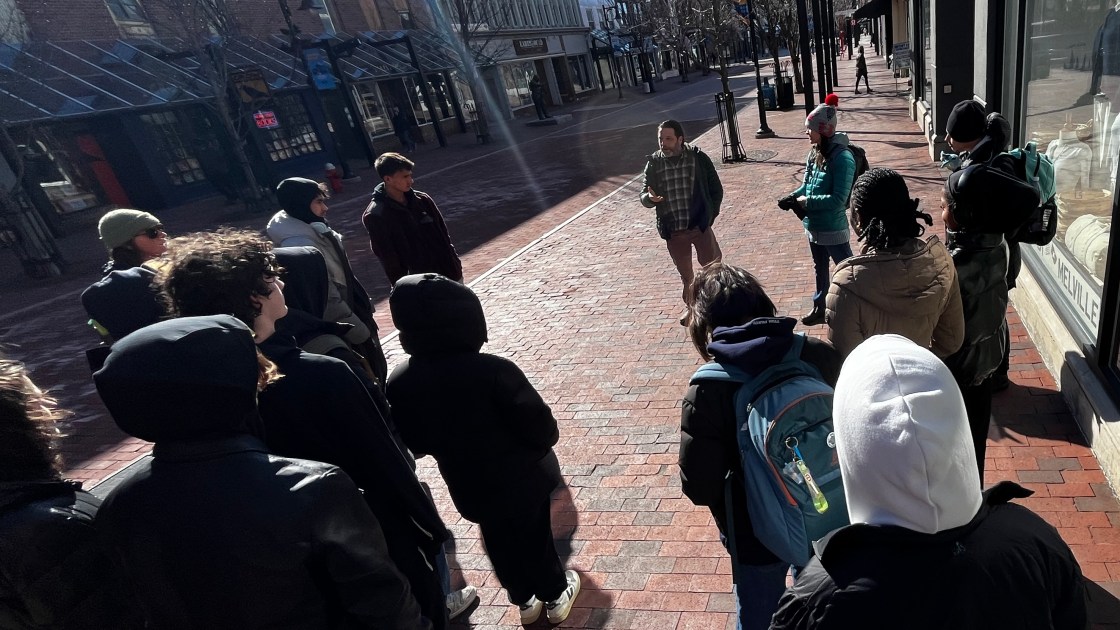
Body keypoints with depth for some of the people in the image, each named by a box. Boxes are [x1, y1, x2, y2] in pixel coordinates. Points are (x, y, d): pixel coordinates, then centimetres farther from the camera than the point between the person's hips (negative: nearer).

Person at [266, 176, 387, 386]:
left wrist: (364, 307, 18)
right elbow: (328, 298, -27)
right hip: (344, 331, -9)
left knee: (376, 369, 23)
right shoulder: (299, 245, -27)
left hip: (351, 312, 9)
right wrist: (361, 332, -20)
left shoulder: (313, 230, 5)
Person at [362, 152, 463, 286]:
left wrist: (455, 263, 6)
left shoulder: (422, 200, 1)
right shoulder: (376, 216, -13)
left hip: (449, 273, 5)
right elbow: (388, 257, -12)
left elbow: (443, 234, 9)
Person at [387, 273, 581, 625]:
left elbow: (412, 444, -3)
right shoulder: (493, 371, -31)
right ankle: (556, 595, 43)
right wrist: (545, 442, 0)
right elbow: (541, 428, -23)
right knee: (535, 537, 21)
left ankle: (524, 599, 47)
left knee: (499, 543, 26)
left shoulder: (399, 384, -16)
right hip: (521, 478, -3)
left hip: (470, 487, 4)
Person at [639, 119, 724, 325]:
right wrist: (650, 198, -21)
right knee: (685, 274, 16)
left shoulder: (698, 158, -6)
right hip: (672, 230, 2)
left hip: (700, 225, -2)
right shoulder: (654, 163, -1)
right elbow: (643, 197, 2)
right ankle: (691, 306, 36)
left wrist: (711, 214, -2)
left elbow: (716, 189, 3)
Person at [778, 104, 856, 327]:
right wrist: (792, 196, -7)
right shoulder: (814, 153, 1)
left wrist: (804, 201, -23)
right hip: (814, 225, 9)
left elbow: (838, 199, -25)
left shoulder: (842, 158, -22)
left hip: (833, 228, -9)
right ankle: (820, 308, 41)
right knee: (820, 270, 24)